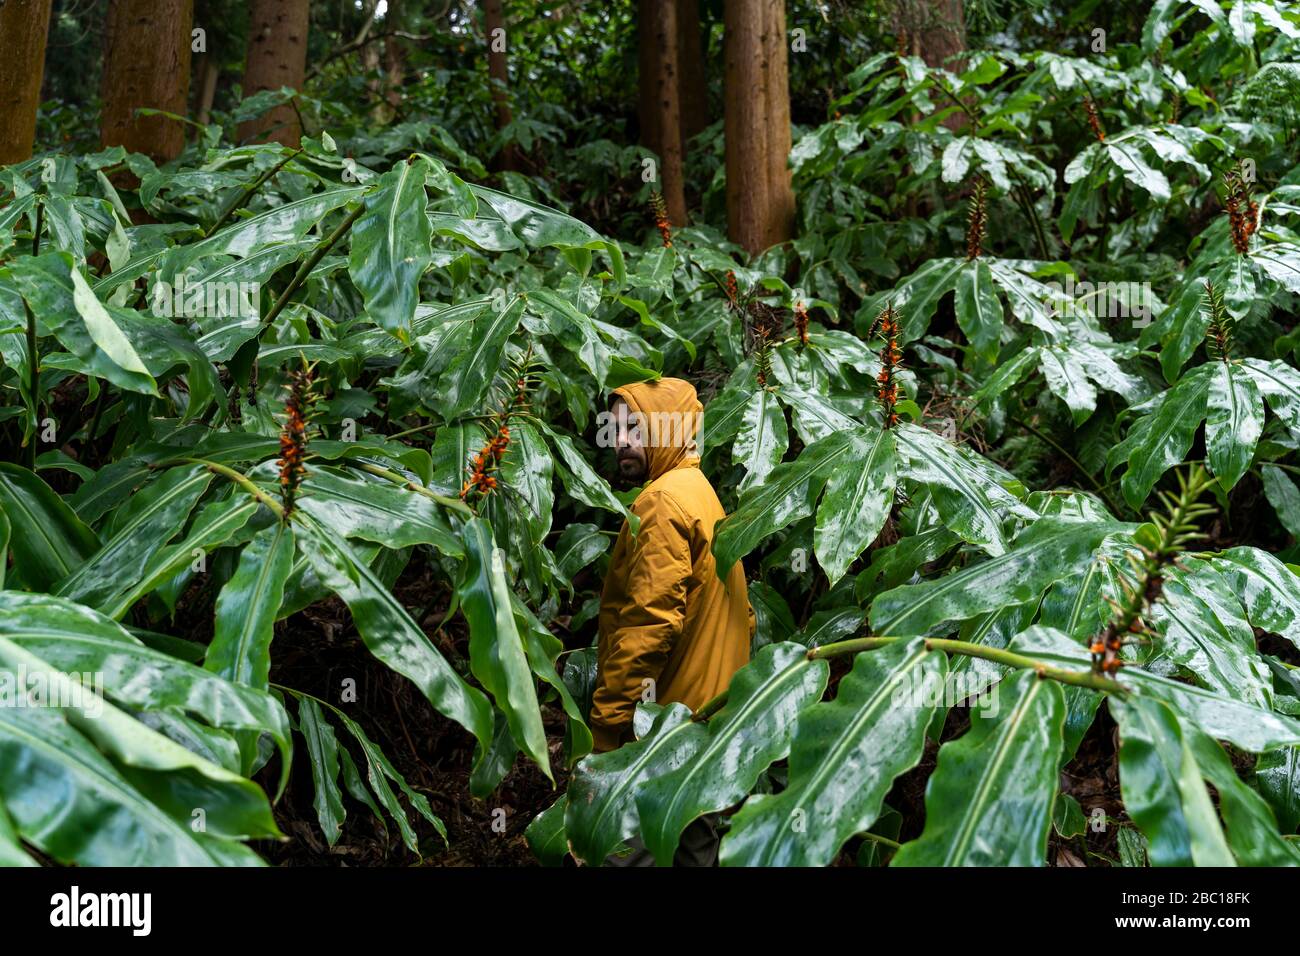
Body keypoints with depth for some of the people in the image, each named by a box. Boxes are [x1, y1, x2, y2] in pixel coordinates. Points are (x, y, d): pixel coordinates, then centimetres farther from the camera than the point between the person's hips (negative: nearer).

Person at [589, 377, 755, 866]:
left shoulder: (664, 500, -16)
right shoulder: (702, 492, 15)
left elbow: (648, 623, -23)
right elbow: (739, 612, 18)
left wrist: (608, 718, -19)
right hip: (704, 707, 10)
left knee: (625, 847, -2)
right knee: (693, 842, 18)